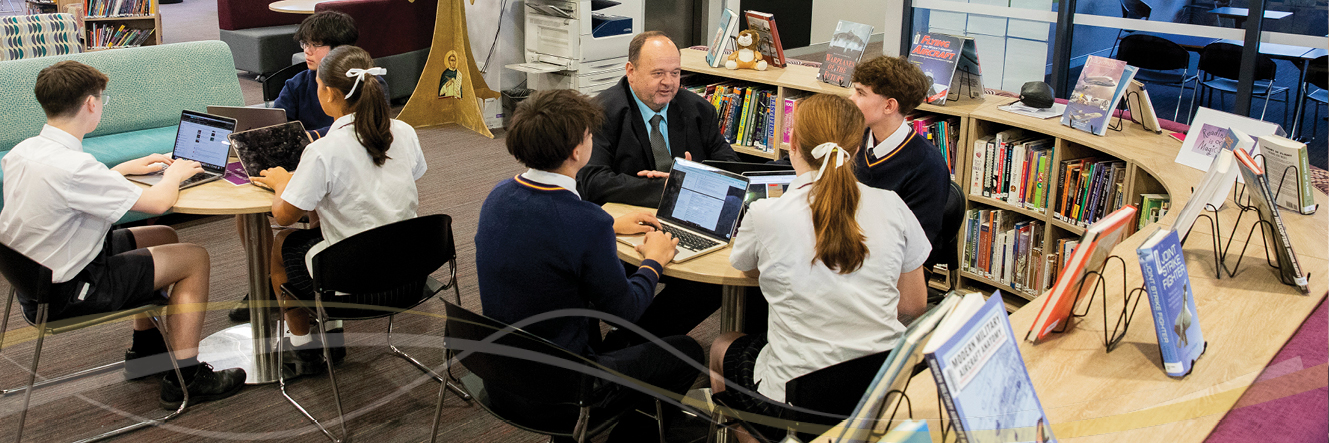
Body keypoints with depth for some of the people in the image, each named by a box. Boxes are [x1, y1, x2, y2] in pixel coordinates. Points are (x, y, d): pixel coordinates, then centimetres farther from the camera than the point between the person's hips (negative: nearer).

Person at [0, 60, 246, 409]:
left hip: (33, 274, 10)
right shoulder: (71, 166, -29)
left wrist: (126, 168, 19)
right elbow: (157, 202, -23)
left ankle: (145, 352, 33)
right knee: (194, 258, -1)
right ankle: (184, 377, 5)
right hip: (66, 295, -10)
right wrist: (174, 174, -2)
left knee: (164, 238, 23)